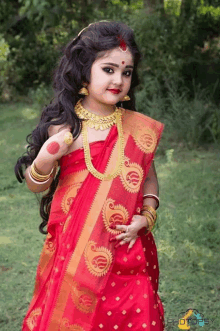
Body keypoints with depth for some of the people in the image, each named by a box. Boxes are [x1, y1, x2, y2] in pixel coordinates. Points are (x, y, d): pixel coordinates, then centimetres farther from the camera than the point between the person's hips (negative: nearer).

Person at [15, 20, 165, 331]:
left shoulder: (138, 128, 0)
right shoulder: (62, 126, -5)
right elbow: (36, 186, 3)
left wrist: (147, 216, -3)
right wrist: (45, 160, -16)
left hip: (127, 253, 2)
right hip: (73, 252, -1)